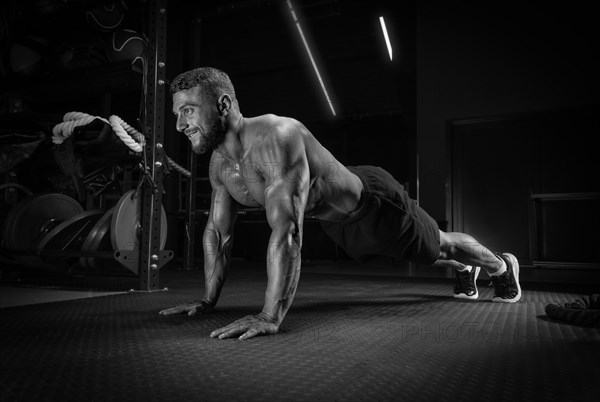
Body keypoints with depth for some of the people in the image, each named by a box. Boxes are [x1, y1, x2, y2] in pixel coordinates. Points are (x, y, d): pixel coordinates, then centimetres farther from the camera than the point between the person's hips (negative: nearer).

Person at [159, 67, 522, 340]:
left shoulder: (275, 137, -41)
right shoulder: (219, 163, -13)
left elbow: (287, 231, -49)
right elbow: (218, 232, -3)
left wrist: (271, 317, -52)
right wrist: (209, 300, -5)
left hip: (376, 202, -7)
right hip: (337, 223, 7)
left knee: (438, 246, 19)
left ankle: (502, 265, 53)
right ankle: (465, 269, 66)